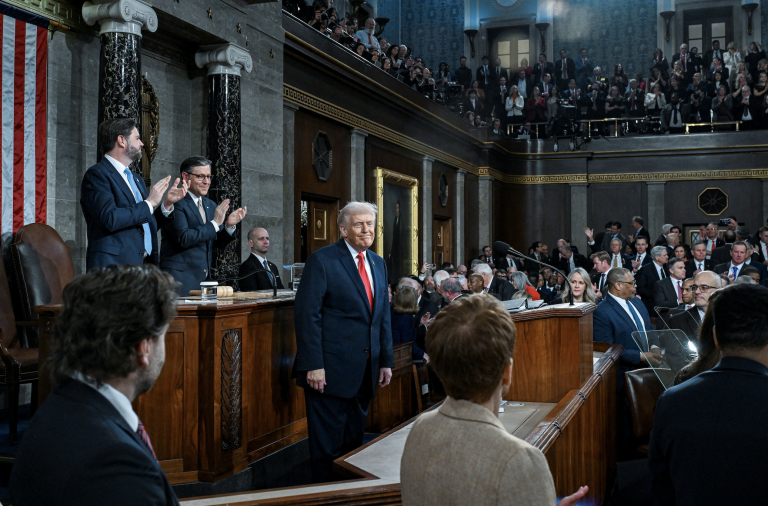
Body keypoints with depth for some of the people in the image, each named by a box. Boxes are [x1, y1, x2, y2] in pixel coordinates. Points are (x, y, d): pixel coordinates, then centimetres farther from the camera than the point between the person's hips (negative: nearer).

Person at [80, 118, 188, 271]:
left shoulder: (136, 179, 20)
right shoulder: (97, 175, -5)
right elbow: (110, 219, -20)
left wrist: (167, 204, 7)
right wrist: (149, 203, -10)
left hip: (144, 264, 7)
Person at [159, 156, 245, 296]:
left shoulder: (210, 205, 16)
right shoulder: (176, 203, -8)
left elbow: (220, 244, 16)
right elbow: (183, 239, -20)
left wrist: (229, 226, -4)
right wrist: (215, 223, -16)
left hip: (204, 278, 7)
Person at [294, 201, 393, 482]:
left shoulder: (378, 264, 13)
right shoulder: (322, 260, -8)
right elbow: (307, 315, -13)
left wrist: (386, 361, 12)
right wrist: (313, 365, -17)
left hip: (366, 371, 7)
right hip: (330, 370, -6)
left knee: (354, 439, 15)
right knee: (327, 445, 3)